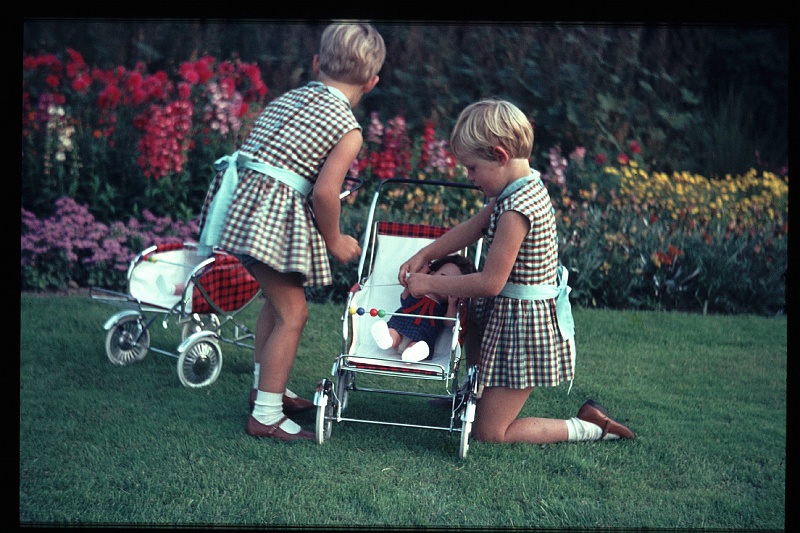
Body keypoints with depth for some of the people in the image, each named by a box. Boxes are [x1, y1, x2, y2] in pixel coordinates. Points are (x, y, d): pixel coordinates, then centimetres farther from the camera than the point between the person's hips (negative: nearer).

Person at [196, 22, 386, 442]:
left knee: (277, 298, 25)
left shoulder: (286, 99, 16)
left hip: (238, 200, 9)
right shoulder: (349, 130, -5)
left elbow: (253, 150, 16)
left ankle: (264, 387, 39)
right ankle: (265, 416, 3)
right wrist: (334, 241, 2)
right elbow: (326, 191, -14)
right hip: (272, 214, -9)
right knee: (292, 313, 0)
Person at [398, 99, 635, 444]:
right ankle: (476, 393, 51)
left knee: (489, 433, 0)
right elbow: (472, 228, 12)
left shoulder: (517, 209, -28)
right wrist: (423, 256, 5)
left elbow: (490, 283, -26)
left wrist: (428, 284, -16)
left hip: (523, 321, -10)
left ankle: (591, 428, 4)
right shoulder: (525, 186, 1)